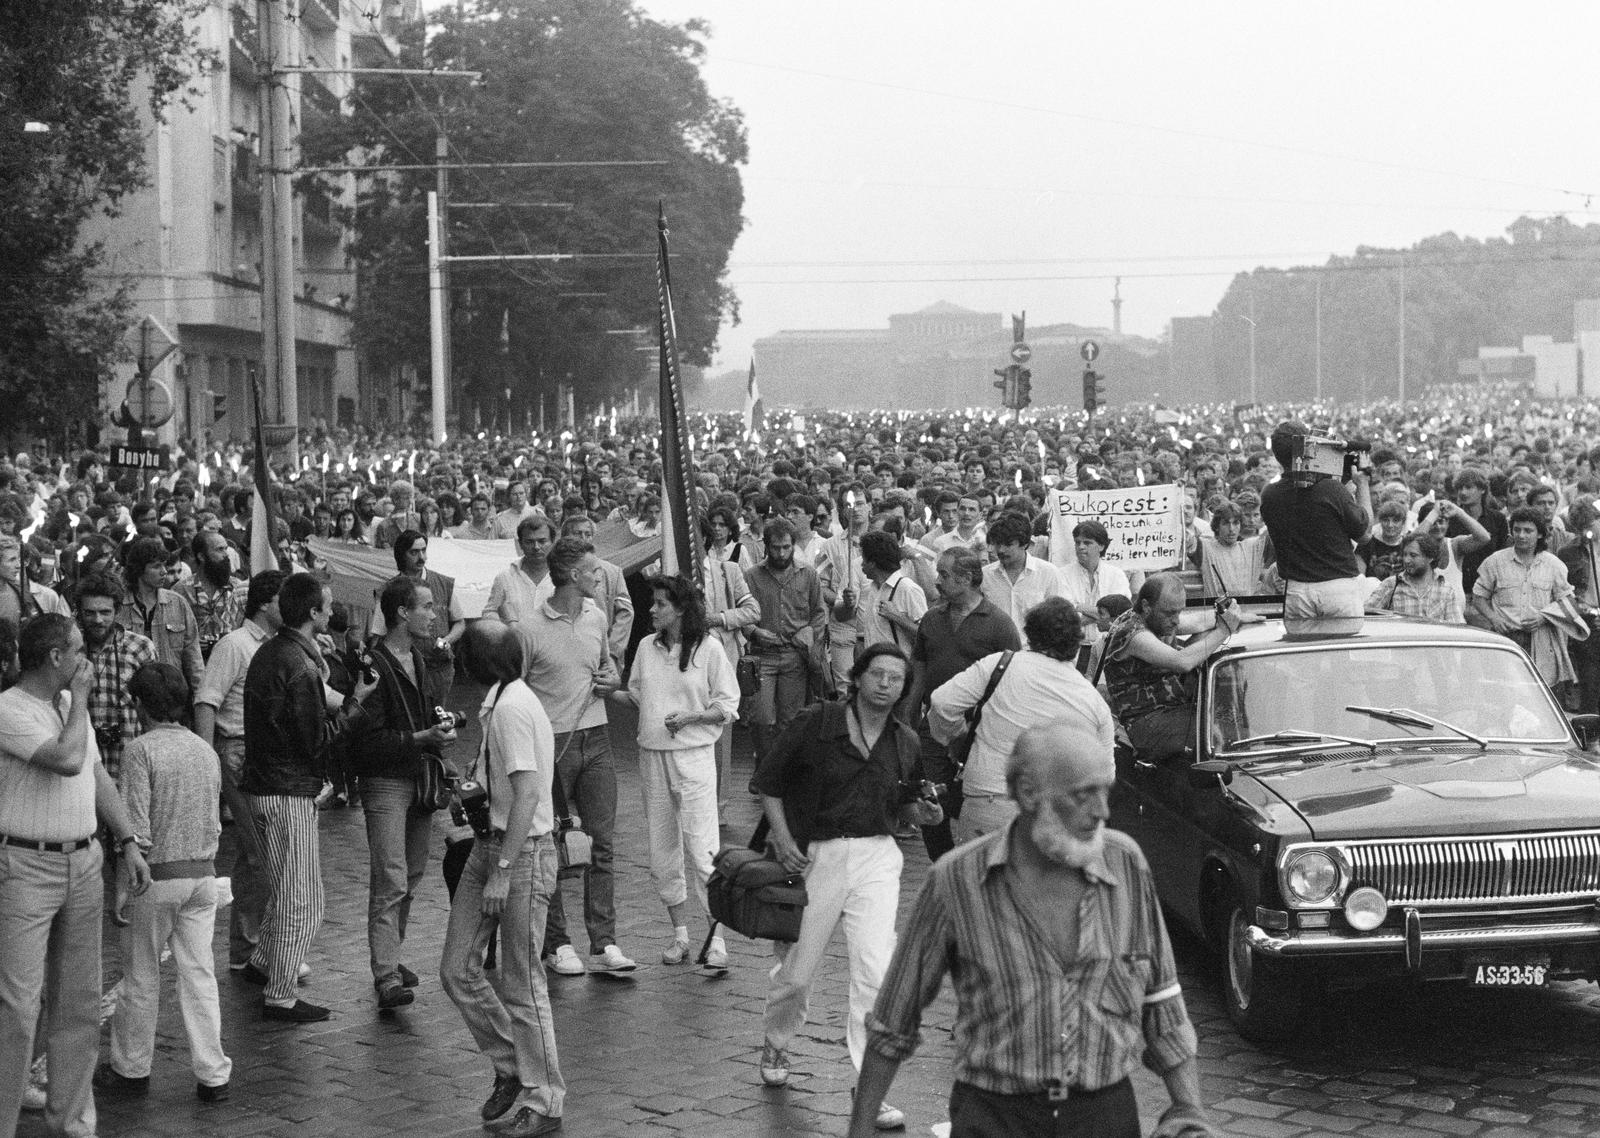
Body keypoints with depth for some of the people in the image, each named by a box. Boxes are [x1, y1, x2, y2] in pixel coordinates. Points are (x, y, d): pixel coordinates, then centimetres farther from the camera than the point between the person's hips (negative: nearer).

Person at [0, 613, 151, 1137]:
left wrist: (128, 843, 14)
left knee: (78, 1003, 12)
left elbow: (98, 775, 18)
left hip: (82, 865, 8)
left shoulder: (71, 704, 12)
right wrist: (79, 698, -12)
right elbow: (68, 760, -25)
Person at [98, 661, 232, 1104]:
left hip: (158, 876, -5)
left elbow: (136, 828, -16)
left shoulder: (142, 750, -12)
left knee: (141, 975, 9)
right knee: (199, 973, 8)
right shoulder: (205, 751, 6)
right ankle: (212, 1075, 7)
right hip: (204, 873, 5)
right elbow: (214, 822, 11)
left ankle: (131, 1069, 21)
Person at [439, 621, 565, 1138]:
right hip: (489, 844, 9)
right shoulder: (497, 703, 12)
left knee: (521, 983, -1)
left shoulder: (513, 709, -18)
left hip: (524, 852, -9)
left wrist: (502, 872, -24)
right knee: (457, 970, 9)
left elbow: (526, 794, -24)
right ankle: (511, 1067, 24)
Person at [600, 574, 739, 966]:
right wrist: (613, 692, 0)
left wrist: (689, 718, -16)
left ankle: (716, 936, -2)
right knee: (662, 849, 8)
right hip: (652, 755, 5)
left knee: (700, 848, -8)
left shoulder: (708, 649, -6)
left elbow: (727, 707, -3)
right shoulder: (647, 647, 8)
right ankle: (679, 932, 19)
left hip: (694, 754, -5)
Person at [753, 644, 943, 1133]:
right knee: (797, 972, 10)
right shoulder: (818, 723, -6)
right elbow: (769, 779, 1)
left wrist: (922, 812, -3)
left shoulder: (905, 743, 5)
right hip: (816, 855, -2)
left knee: (876, 969, -13)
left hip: (877, 857, 2)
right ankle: (775, 1044, 43)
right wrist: (783, 837, -9)